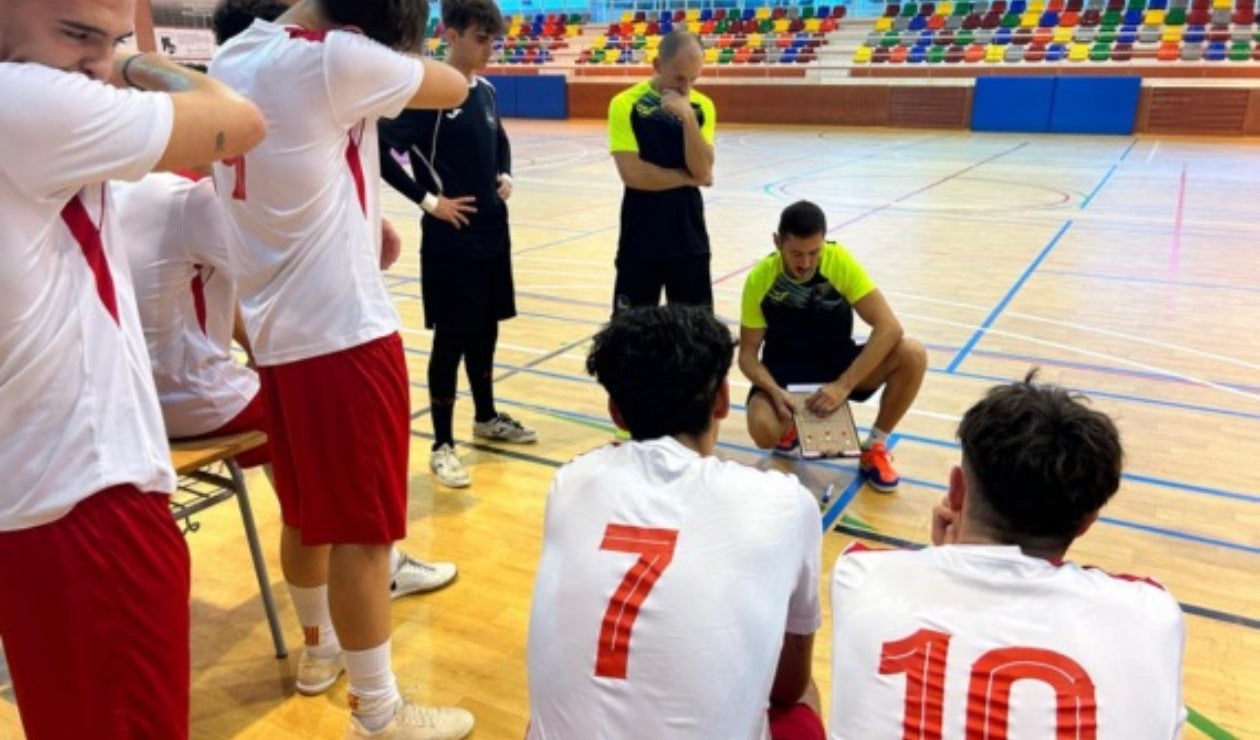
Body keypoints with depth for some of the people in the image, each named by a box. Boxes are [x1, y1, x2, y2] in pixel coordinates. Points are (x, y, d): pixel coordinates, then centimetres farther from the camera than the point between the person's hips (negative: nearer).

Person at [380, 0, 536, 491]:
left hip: (493, 231, 7)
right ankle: (442, 445, 11)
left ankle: (487, 417, 35)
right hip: (451, 237, -7)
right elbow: (381, 150, -18)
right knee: (452, 338, -1)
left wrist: (505, 175, 9)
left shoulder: (486, 91, 9)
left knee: (485, 329, 17)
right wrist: (427, 199, -16)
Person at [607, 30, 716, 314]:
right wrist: (688, 178, -8)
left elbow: (703, 170, -9)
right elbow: (632, 173, -17)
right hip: (641, 239, -3)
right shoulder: (625, 105, -8)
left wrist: (687, 117, -19)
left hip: (690, 237, 4)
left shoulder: (702, 106, 3)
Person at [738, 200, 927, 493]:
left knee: (913, 354, -26)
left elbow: (889, 327, -23)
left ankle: (875, 446, -3)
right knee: (763, 431, -33)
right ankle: (790, 425, 9)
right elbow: (748, 354, -10)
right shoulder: (760, 279, -18)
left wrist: (843, 385, -32)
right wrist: (775, 392, -30)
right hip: (785, 371, -1)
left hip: (838, 363, 1)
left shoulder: (840, 262, -19)